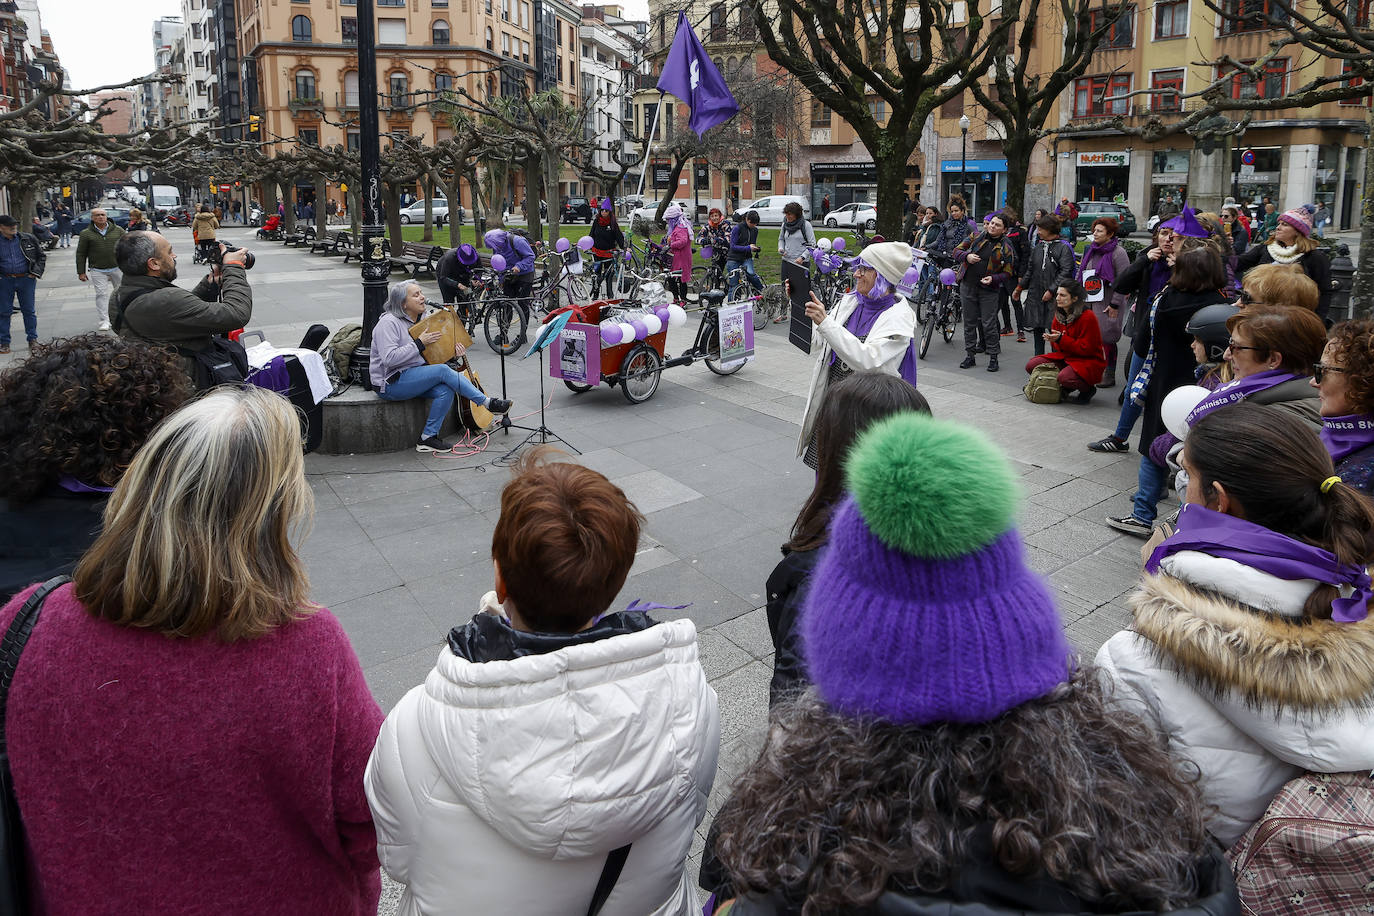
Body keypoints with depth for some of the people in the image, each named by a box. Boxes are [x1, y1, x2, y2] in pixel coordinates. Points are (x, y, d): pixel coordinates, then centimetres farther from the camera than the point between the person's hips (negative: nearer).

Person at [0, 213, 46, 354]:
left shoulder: (28, 239, 2)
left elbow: (42, 255, 11)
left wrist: (36, 272, 0)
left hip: (26, 279, 0)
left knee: (29, 310, 5)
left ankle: (32, 339, 16)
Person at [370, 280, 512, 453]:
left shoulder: (420, 320, 13)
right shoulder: (389, 322, -13)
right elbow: (389, 359, -25)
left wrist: (451, 352, -2)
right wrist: (419, 343, -22)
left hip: (415, 377, 8)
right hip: (391, 384, -8)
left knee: (446, 389, -20)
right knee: (443, 371, -24)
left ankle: (428, 437, -15)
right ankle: (487, 403, -14)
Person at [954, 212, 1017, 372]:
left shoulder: (1006, 248, 2)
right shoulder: (976, 238, 7)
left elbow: (1008, 273, 2)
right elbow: (957, 251, 7)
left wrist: (993, 279, -16)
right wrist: (967, 256, -14)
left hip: (988, 289, -2)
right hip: (968, 286, 2)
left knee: (989, 324, -4)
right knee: (969, 322, 8)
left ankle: (993, 357, 7)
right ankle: (969, 356, 17)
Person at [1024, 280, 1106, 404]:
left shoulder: (1088, 317, -19)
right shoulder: (1059, 314, 6)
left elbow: (1086, 349, -21)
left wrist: (1061, 339, -25)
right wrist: (1051, 339, -8)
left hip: (1089, 360, -8)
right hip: (1065, 357, 8)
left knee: (1065, 377, -37)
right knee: (1031, 365, -8)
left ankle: (1088, 389, -2)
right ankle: (1064, 388, 8)